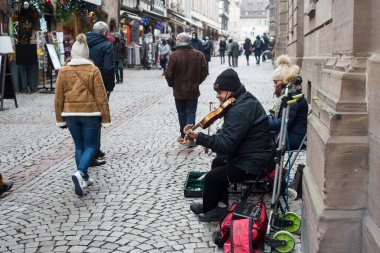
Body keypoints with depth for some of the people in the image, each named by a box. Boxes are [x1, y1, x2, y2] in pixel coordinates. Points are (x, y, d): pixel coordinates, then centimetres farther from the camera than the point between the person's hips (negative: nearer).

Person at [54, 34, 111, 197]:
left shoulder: (63, 71, 1)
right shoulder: (93, 71, -7)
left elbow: (58, 98, 3)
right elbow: (101, 97, -7)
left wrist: (60, 119, 12)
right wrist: (106, 118, -1)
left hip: (70, 114, 3)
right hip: (90, 114, -3)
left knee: (79, 146, 16)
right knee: (91, 146, 6)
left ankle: (84, 179, 20)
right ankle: (80, 173, -17)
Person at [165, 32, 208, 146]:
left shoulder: (174, 55, -13)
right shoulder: (199, 55, -4)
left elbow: (169, 74, -11)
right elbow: (204, 72, 0)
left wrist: (172, 84, 7)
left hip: (179, 91, -1)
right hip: (193, 90, 1)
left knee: (182, 114, 13)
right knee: (191, 113, 5)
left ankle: (183, 136, 20)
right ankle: (190, 137, -5)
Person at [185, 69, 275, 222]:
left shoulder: (239, 110, -27)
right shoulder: (245, 99, 6)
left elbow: (227, 145, -28)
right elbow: (230, 133, 13)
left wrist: (199, 138, -30)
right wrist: (211, 141, 0)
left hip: (254, 164, -11)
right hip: (257, 154, 11)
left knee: (211, 178, -6)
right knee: (217, 162, 23)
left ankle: (208, 211, 20)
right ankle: (220, 206, 27)